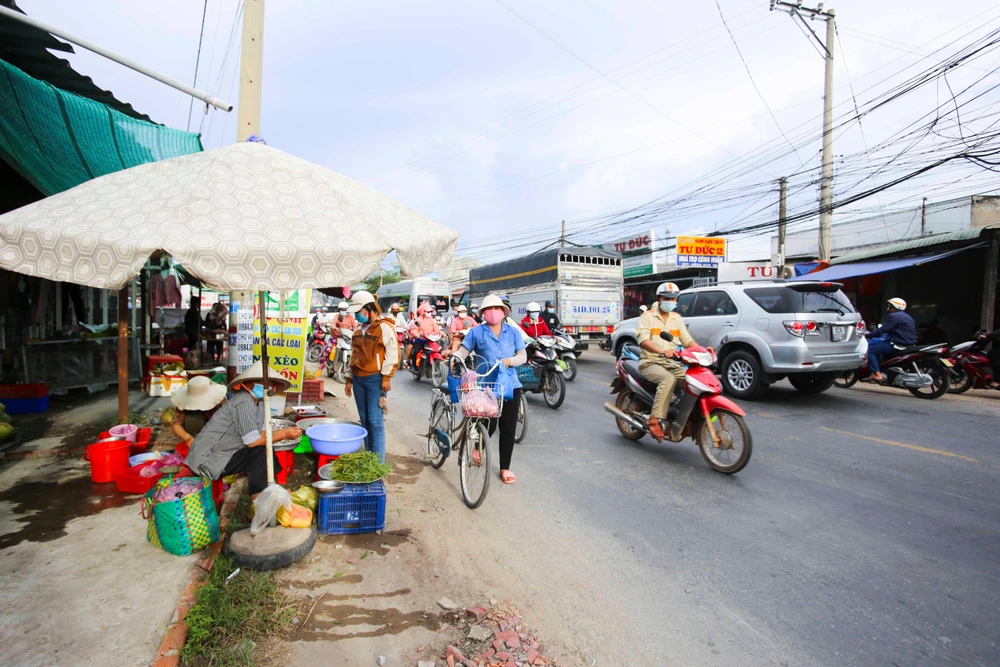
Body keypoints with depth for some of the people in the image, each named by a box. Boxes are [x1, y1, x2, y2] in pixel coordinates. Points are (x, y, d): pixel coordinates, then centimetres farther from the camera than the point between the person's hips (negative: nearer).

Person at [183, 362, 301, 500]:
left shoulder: (259, 402, 5)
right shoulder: (244, 403, -24)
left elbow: (260, 433, 6)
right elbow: (253, 441, -24)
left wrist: (282, 432, -7)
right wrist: (283, 435, -18)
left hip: (222, 454, 9)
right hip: (208, 459, -9)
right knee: (261, 452, -20)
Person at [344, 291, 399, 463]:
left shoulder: (385, 327, -8)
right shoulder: (358, 329, 15)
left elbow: (393, 353, -12)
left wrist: (386, 377, -15)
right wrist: (349, 378, 18)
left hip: (375, 379, -7)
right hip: (358, 379, 7)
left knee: (375, 421, -7)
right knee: (364, 420, 11)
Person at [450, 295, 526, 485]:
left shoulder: (513, 331, 8)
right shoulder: (476, 332, 2)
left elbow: (523, 356, 6)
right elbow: (463, 351, -3)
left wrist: (510, 360, -13)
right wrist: (453, 357, -24)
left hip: (511, 385, 2)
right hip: (487, 386, -2)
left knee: (508, 428, 6)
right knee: (488, 425, -1)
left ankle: (505, 468, 21)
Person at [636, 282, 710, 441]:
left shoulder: (677, 318, 15)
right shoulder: (647, 316, -3)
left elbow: (687, 340, 10)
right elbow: (643, 340, -19)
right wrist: (663, 351, -36)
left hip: (672, 363, 6)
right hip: (650, 362, -5)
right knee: (669, 379, -35)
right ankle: (654, 420, -33)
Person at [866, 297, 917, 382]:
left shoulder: (894, 316, -12)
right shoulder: (906, 316, 21)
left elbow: (882, 330, -18)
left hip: (899, 345, -11)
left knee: (870, 350, -14)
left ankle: (877, 374, -21)